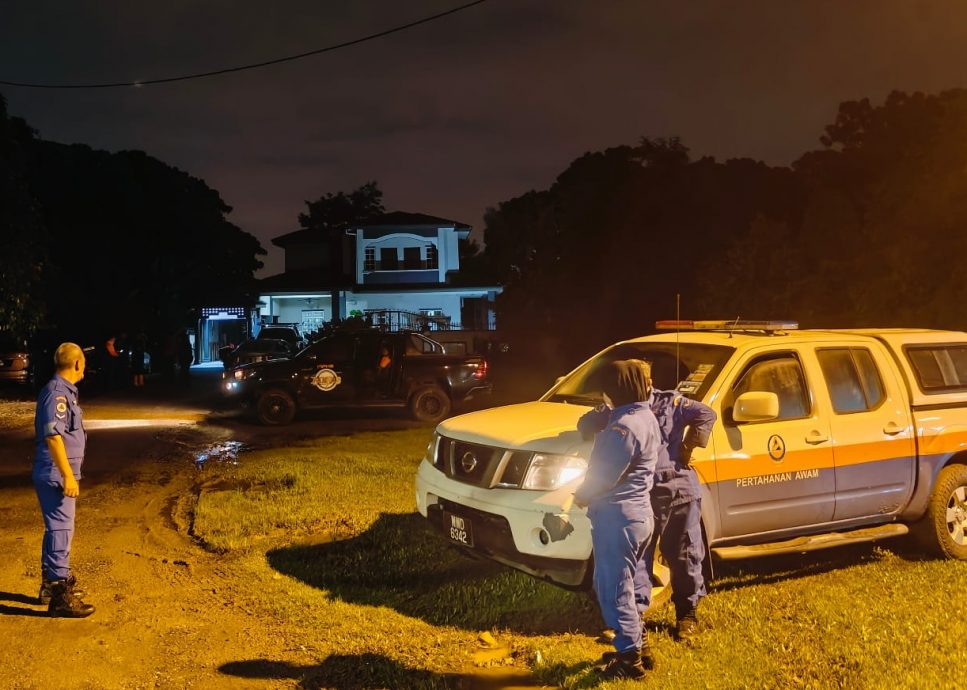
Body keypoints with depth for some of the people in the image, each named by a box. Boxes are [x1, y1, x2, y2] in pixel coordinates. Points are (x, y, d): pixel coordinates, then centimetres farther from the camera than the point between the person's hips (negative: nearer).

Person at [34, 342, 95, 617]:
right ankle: (60, 595, -3)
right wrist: (68, 476, -25)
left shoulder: (64, 390, 14)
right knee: (61, 531, -7)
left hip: (58, 475, 10)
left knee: (57, 529, 19)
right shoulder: (56, 392, -17)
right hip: (55, 475, -10)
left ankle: (50, 583, 31)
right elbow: (53, 435, -25)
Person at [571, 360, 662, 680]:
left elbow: (605, 475, -21)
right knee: (615, 585, 22)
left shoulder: (624, 426, -22)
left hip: (617, 516, -10)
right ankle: (638, 646, 30)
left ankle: (630, 659, 10)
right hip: (638, 513, 10)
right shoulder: (646, 417, 11)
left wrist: (581, 497, -6)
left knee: (614, 589, 1)